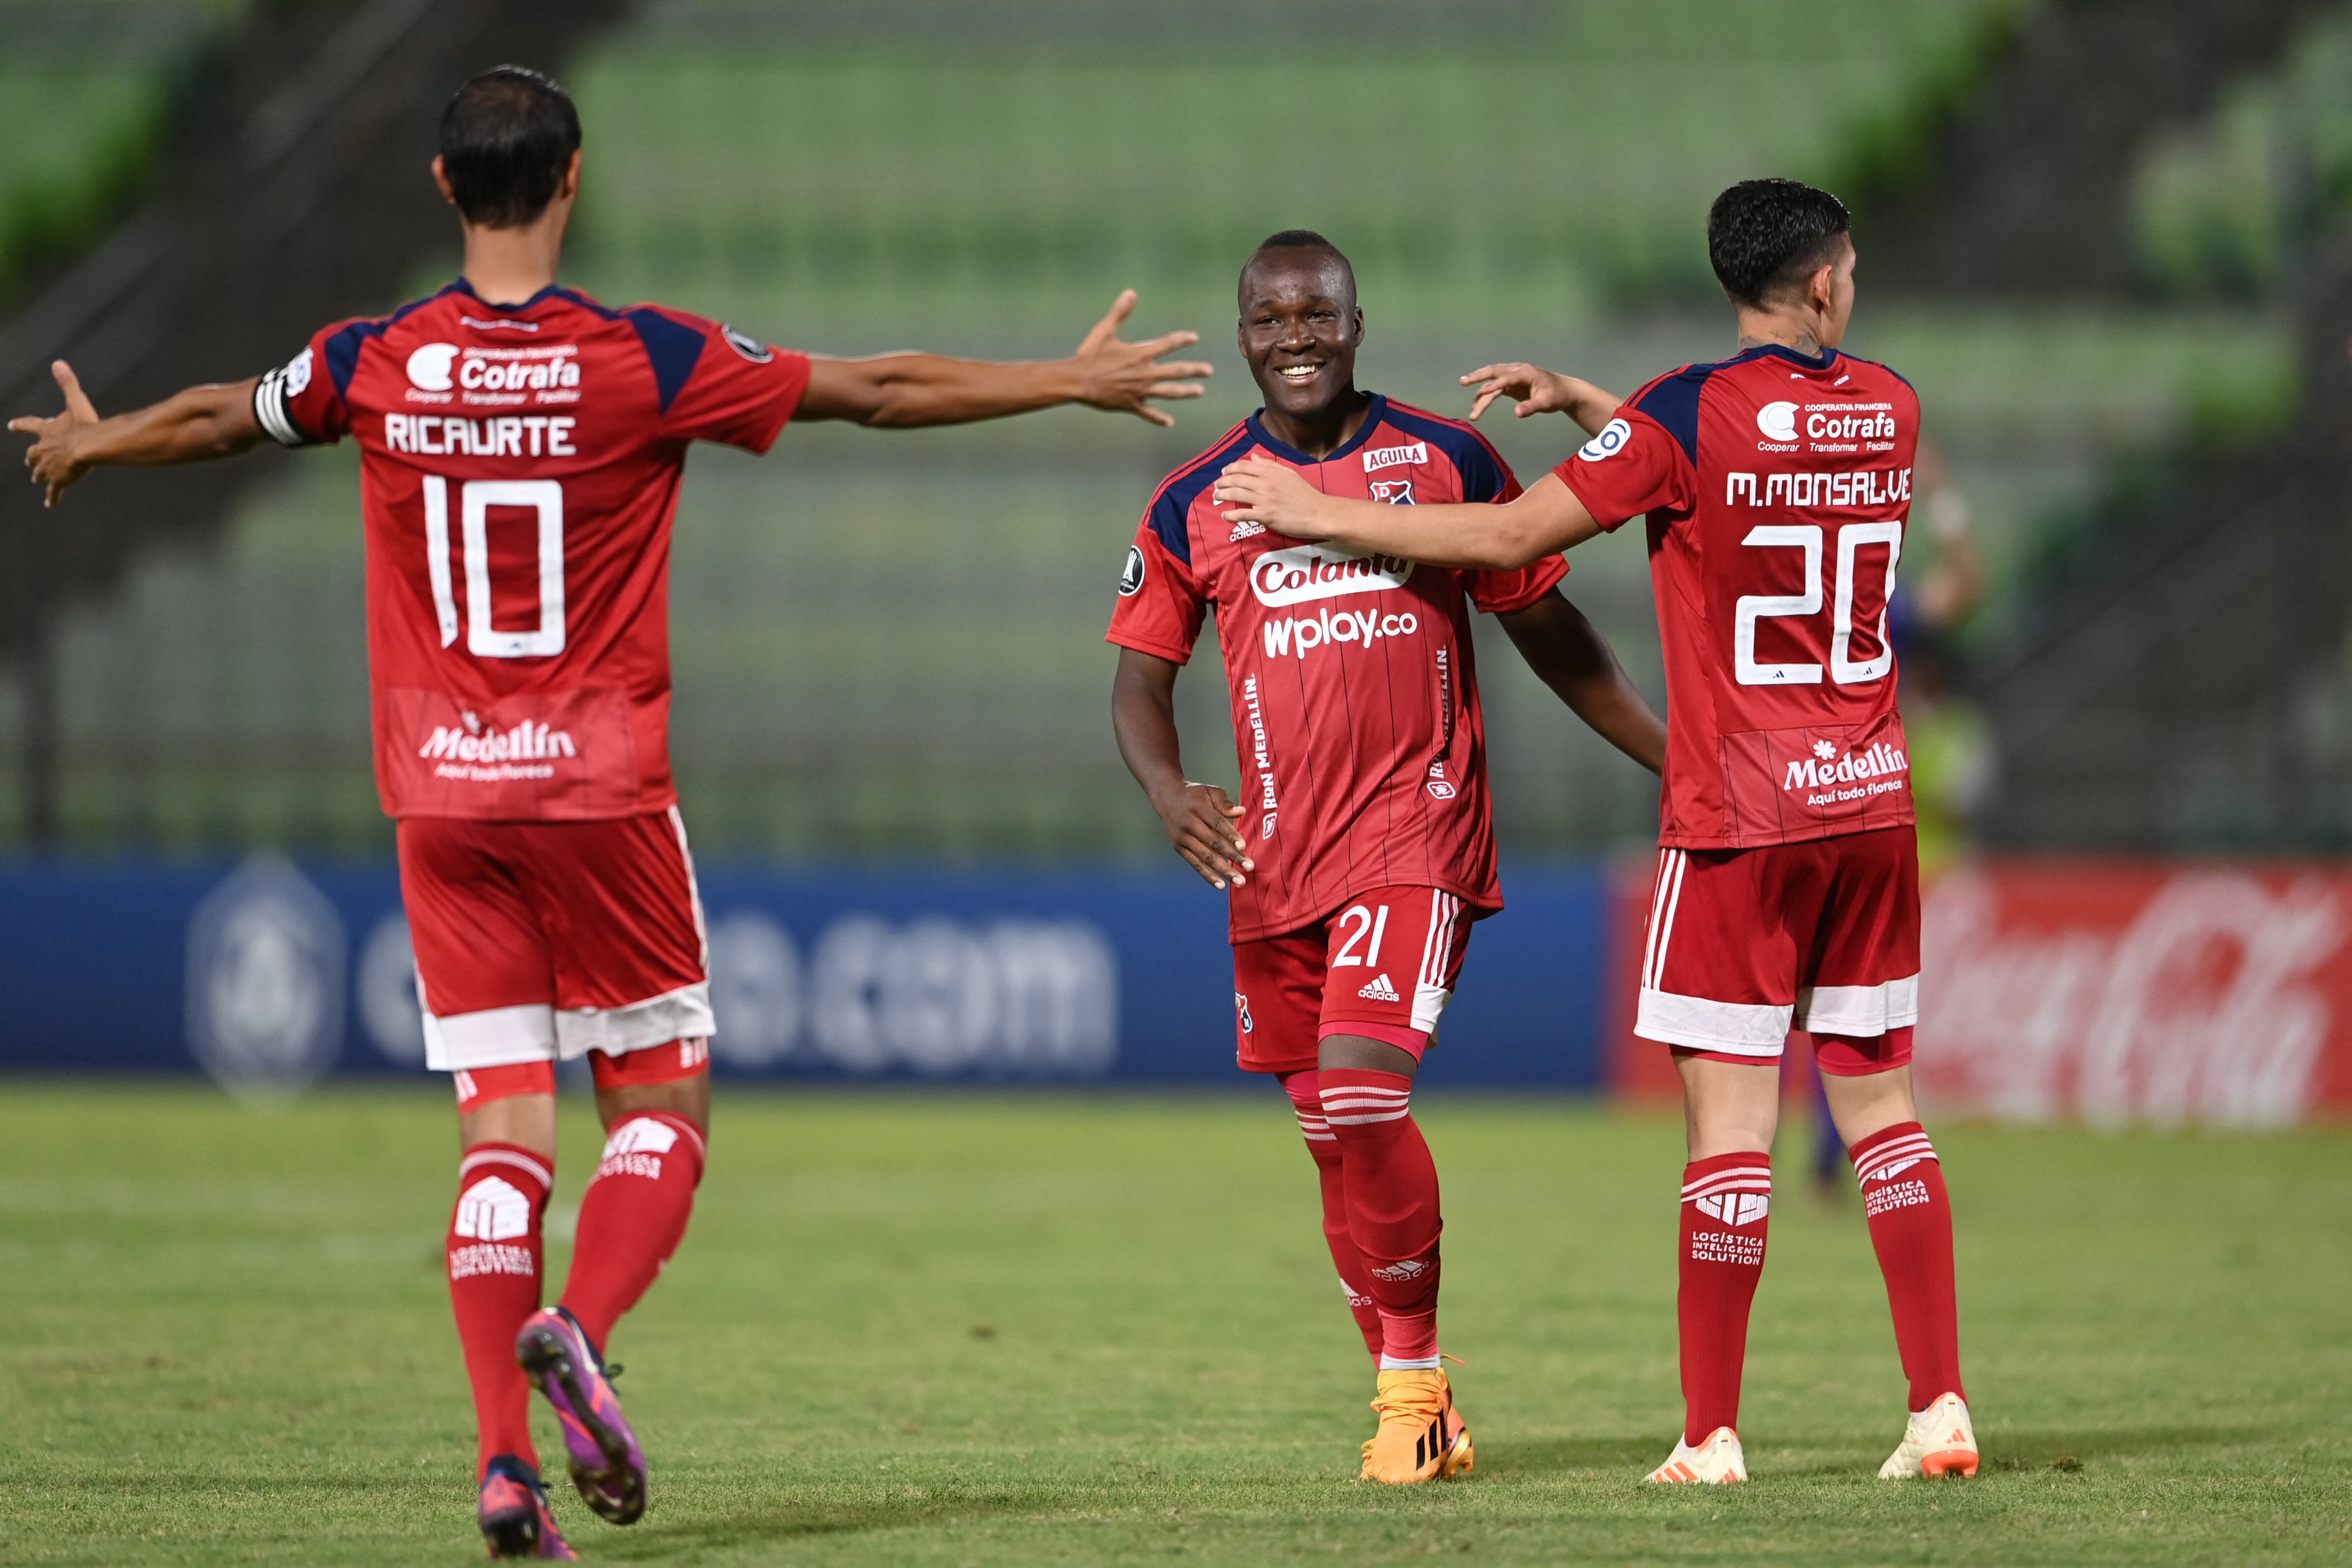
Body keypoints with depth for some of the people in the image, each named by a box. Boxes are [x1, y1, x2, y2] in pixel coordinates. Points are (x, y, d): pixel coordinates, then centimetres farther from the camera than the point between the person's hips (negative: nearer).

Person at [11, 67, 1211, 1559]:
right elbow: (884, 391, -1)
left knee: (504, 1131, 4)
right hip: (603, 793, -3)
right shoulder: (648, 364, -9)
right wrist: (1079, 380, 12)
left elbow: (217, 416, 20)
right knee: (662, 1110, 8)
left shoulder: (376, 366, 0)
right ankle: (578, 1328, -19)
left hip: (442, 804, 3)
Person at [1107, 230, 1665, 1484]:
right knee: (1331, 1134, 9)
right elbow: (1140, 677, 11)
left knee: (1367, 1092, -20)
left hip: (1418, 828, -3)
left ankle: (1413, 1379, -6)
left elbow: (1550, 634, 12)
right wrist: (1171, 794, -10)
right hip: (1277, 851, 4)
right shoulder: (1193, 506, 7)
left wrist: (1678, 759, 11)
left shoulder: (1448, 464, 4)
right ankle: (1410, 1401, 21)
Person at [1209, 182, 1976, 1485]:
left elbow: (1513, 537, -8)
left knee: (1729, 1121, -4)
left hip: (1737, 824, -5)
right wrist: (1579, 399, 20)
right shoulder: (1888, 411, 6)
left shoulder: (1691, 413, -11)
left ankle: (1710, 1436, -2)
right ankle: (1940, 1407, 3)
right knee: (1880, 1107, 9)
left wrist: (1318, 514, 1)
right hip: (1871, 805, 5)